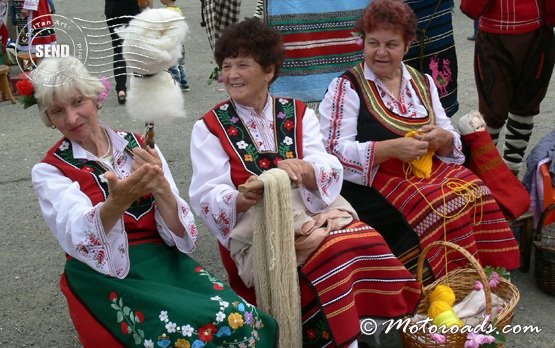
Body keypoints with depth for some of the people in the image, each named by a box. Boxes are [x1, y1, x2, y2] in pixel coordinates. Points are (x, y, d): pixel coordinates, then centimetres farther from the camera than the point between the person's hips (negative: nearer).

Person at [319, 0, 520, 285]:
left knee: (476, 193, -23)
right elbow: (335, 151, -9)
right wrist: (392, 148, -20)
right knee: (445, 206, -29)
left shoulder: (423, 83, 17)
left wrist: (443, 138, -7)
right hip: (373, 184, -5)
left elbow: (452, 140, 17)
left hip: (429, 171, 5)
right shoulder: (347, 87, 1)